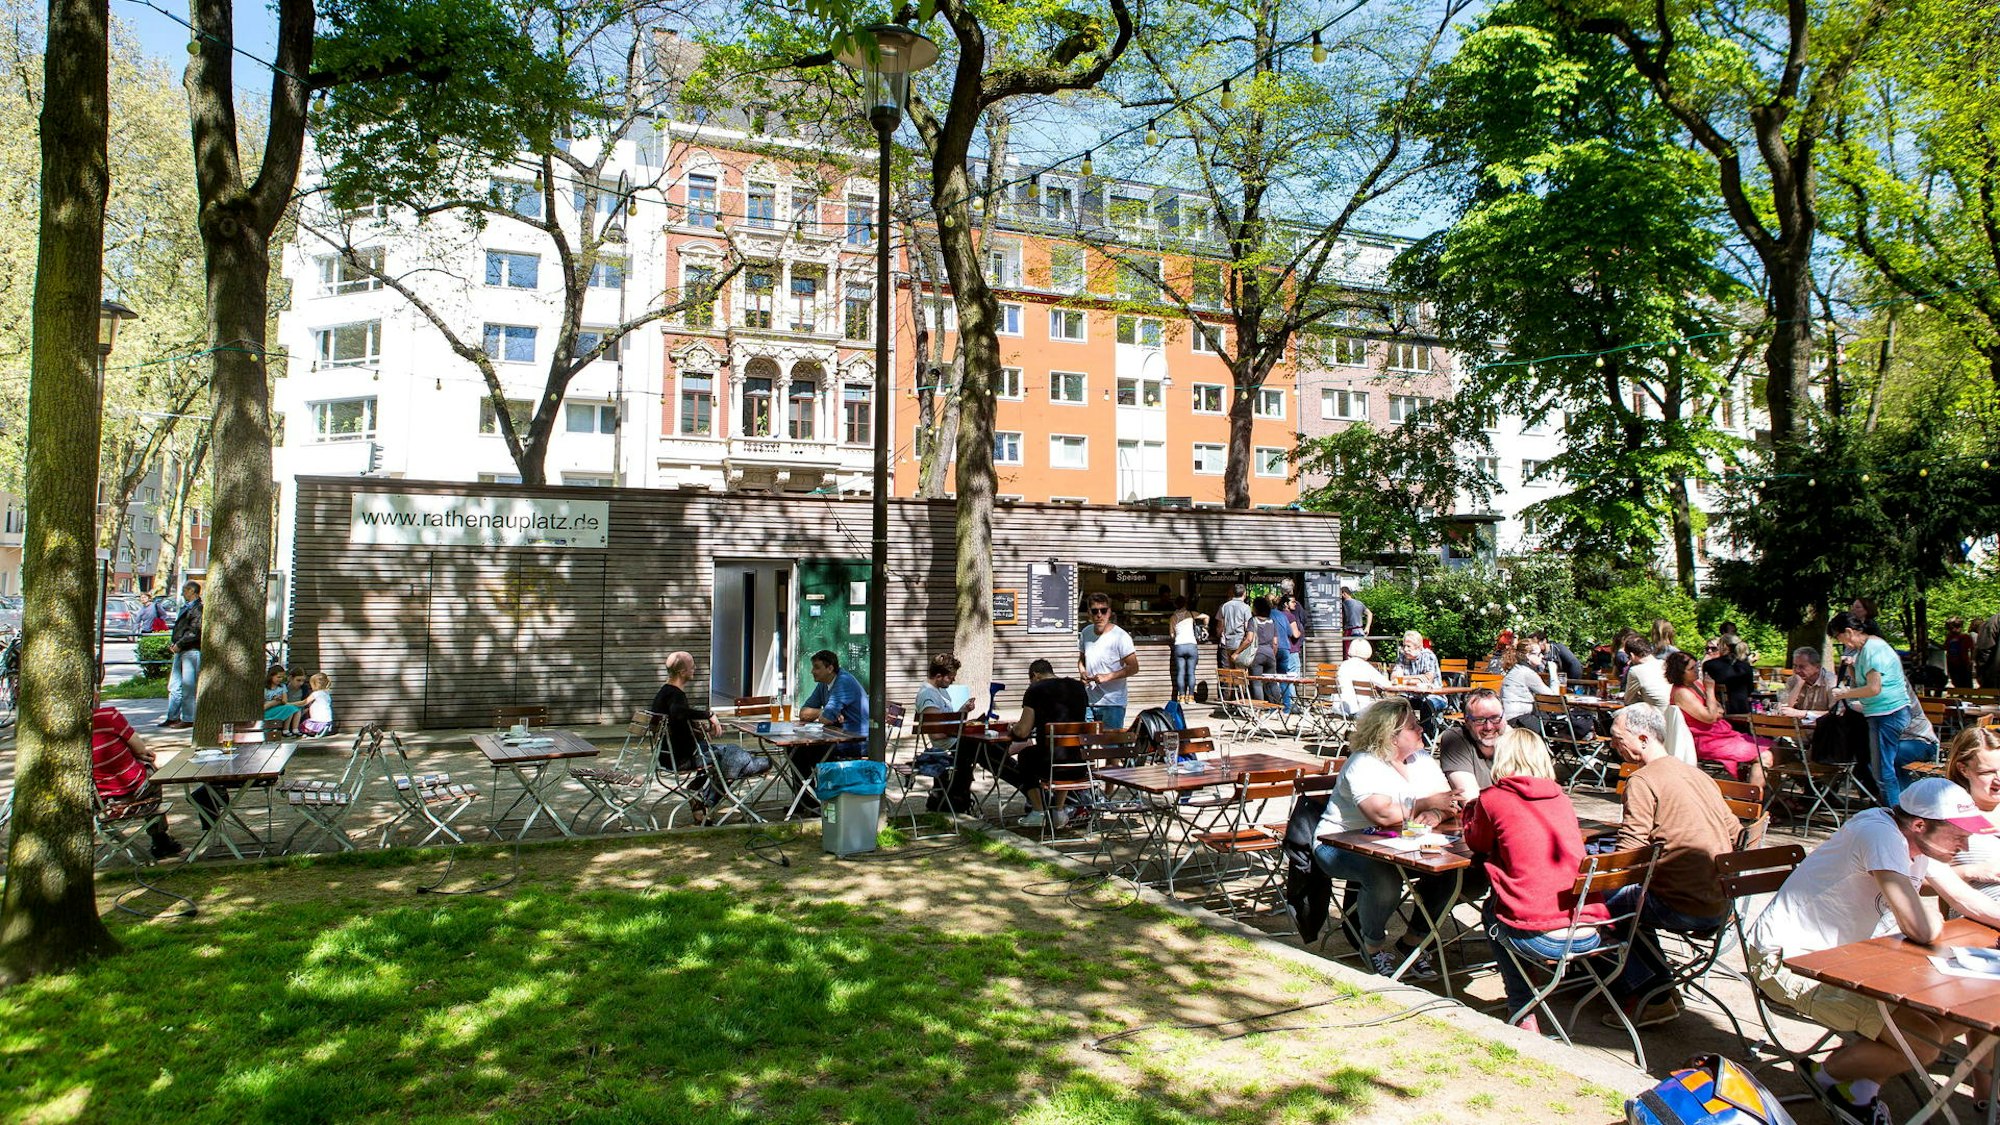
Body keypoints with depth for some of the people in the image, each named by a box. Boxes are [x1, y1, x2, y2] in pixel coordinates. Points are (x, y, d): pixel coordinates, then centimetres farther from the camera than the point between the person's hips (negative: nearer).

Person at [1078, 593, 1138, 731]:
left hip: (1112, 705, -5)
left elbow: (1134, 668, -11)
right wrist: (1082, 672, 1)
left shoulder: (1120, 636, -11)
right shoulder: (1086, 633, 7)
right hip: (1088, 703, 6)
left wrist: (1108, 677, -19)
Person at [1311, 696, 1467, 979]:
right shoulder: (1363, 764, -18)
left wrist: (1435, 815, -23)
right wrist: (1426, 804, -17)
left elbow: (1448, 802, 2)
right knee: (1385, 878, -35)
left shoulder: (1422, 760, 8)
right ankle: (1374, 944, -4)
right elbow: (1382, 814, -32)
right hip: (1341, 846, -7)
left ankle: (1413, 941, 4)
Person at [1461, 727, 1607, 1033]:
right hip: (1591, 934, 5)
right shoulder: (1562, 798, 14)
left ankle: (1522, 1013, 23)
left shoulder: (1493, 799, -1)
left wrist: (1471, 810, 33)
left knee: (1493, 909, 28)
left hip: (1540, 938, -5)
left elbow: (1476, 844, 17)